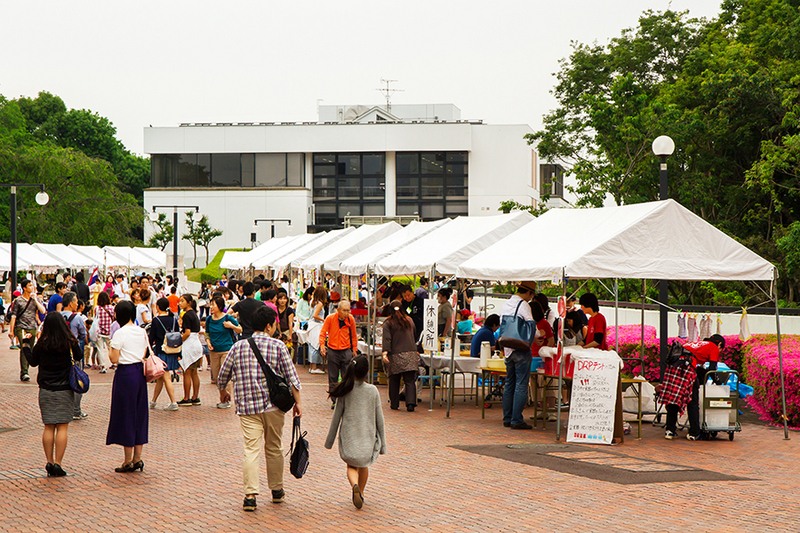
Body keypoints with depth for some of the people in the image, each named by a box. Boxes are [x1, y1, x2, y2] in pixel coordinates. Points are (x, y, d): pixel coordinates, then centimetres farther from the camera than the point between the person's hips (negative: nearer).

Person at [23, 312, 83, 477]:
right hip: (64, 389, -1)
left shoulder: (42, 344, -6)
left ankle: (49, 463, 8)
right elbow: (79, 357, 8)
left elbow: (33, 361, 8)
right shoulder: (69, 342, -8)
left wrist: (25, 344, 21)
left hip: (46, 390, 1)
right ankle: (57, 464, -5)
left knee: (49, 427, 8)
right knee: (62, 427, 0)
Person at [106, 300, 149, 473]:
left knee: (125, 415, 2)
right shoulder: (142, 332, 7)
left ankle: (128, 461, 5)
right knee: (139, 414, 12)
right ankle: (137, 458, 14)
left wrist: (110, 349, 4)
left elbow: (114, 359, -14)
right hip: (140, 372, 6)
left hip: (125, 374, -6)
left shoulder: (120, 334, -13)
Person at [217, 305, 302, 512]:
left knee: (251, 450, -3)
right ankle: (277, 491, 25)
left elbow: (222, 376, 12)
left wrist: (223, 392, 31)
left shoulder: (238, 346, 4)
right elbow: (292, 378, -4)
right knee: (274, 449, 14)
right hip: (273, 405, 0)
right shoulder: (278, 346, -1)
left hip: (247, 406, 0)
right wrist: (297, 402, 4)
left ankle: (250, 494, -14)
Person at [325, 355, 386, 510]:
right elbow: (379, 418, -2)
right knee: (364, 465, 23)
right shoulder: (373, 390, -7)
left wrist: (330, 439, 9)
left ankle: (355, 485, -15)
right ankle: (361, 492, 30)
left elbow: (337, 416, -2)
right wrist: (382, 442, 7)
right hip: (368, 436, 1)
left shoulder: (345, 391, -8)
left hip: (348, 436, -1)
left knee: (351, 465, 13)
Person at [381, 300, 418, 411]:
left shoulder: (388, 323, 1)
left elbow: (387, 339, -12)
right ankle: (410, 403, -14)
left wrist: (385, 352, -19)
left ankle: (394, 404, 13)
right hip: (411, 355, 2)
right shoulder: (410, 321, 13)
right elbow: (415, 336, 25)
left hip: (395, 356, -2)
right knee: (410, 381, -2)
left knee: (394, 381, 8)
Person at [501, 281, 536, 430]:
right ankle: (516, 420, -8)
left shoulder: (505, 305, 13)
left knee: (509, 384, 13)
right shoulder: (523, 305, -11)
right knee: (521, 385, -5)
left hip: (507, 349, 8)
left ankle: (507, 418, 14)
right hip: (521, 349, -8)